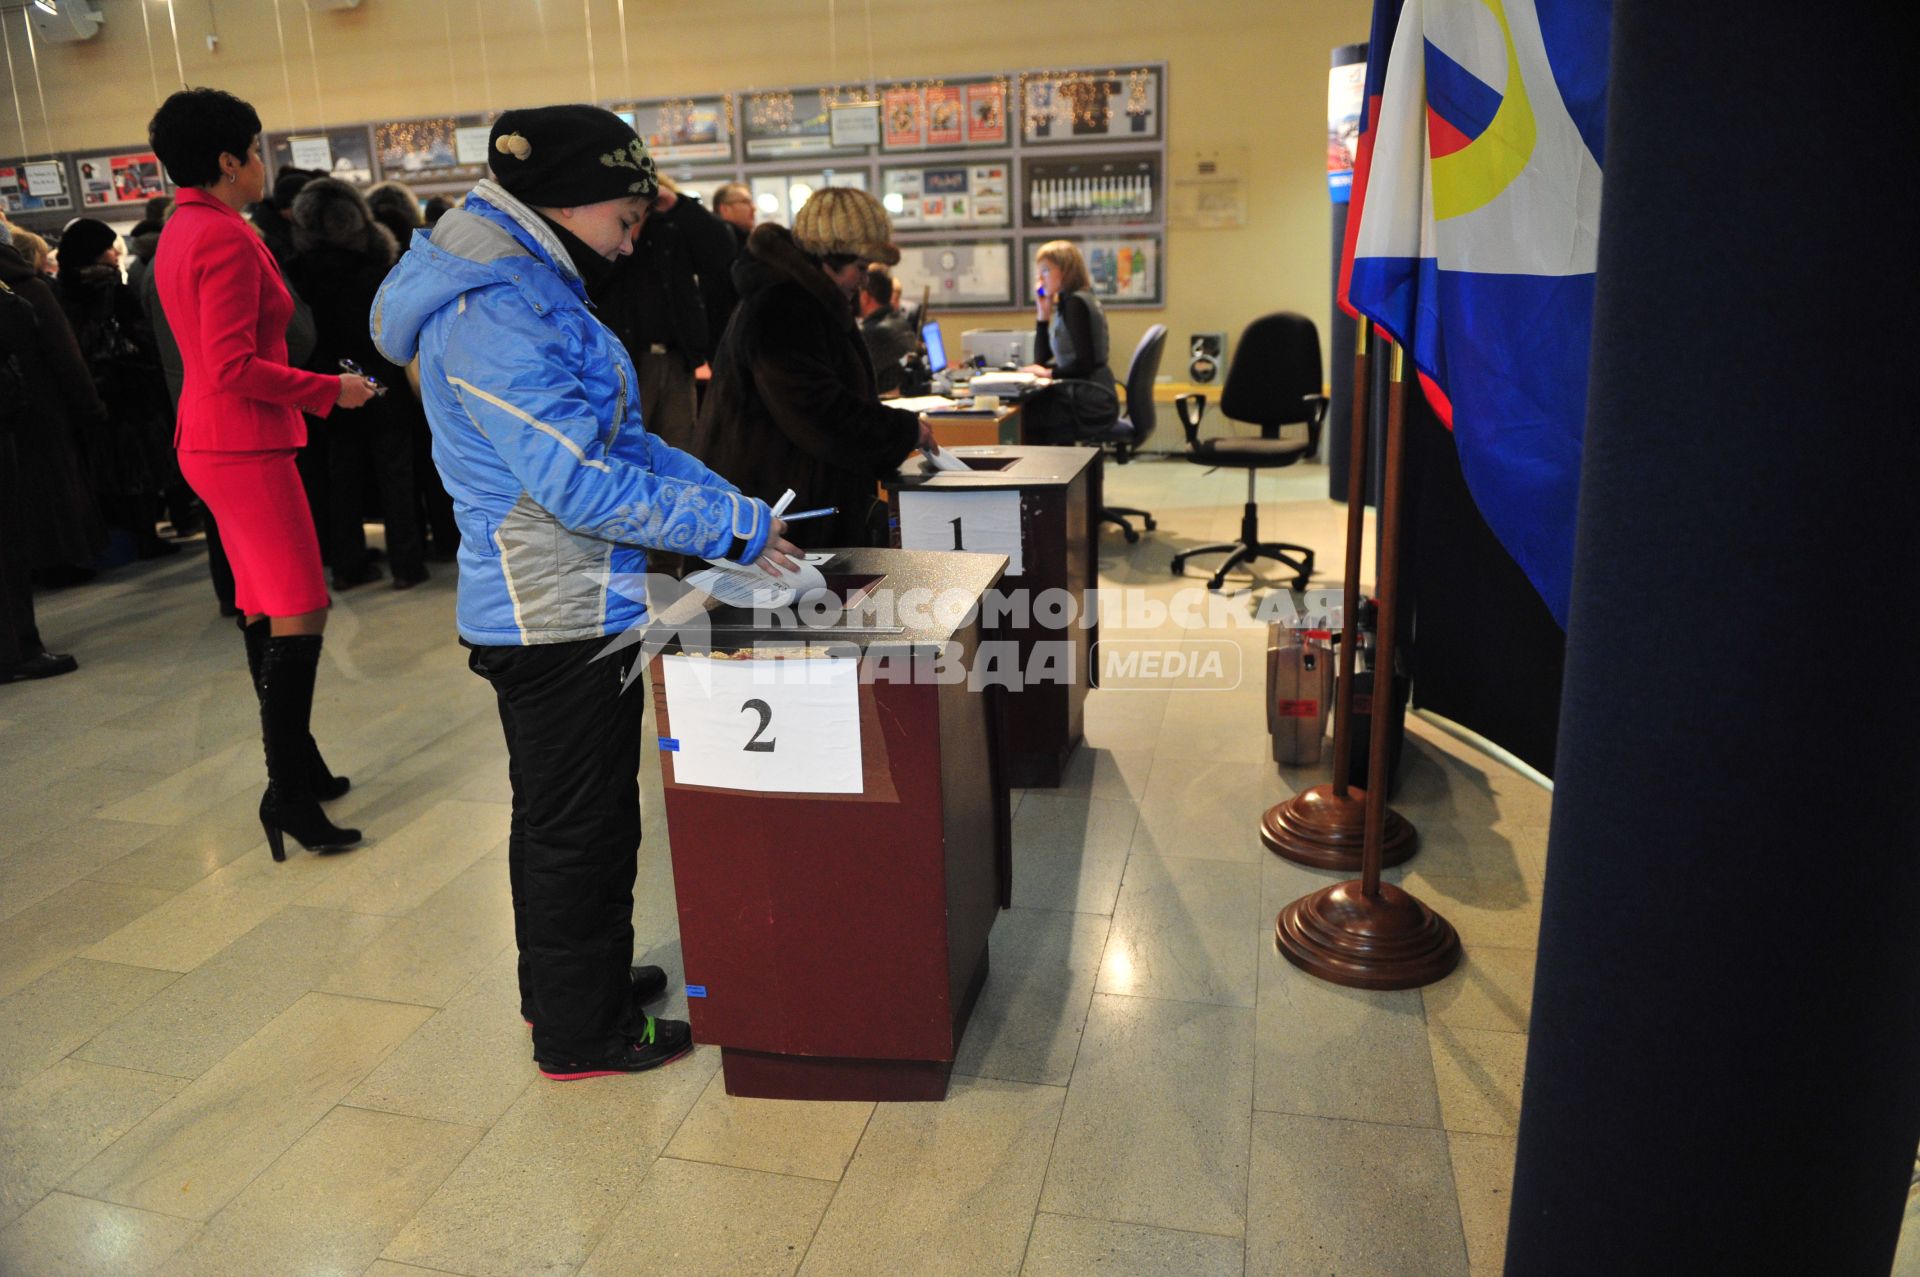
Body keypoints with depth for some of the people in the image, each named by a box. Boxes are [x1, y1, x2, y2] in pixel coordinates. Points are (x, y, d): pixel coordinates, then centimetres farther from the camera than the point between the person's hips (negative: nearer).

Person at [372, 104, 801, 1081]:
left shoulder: (533, 290, 11)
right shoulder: (493, 314, -22)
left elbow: (619, 437, 13)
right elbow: (584, 482, -27)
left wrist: (731, 499, 3)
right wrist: (732, 529, -20)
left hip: (543, 609, 11)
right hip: (562, 620, -11)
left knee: (553, 814, 22)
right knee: (584, 825, 4)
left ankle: (564, 985, 42)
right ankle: (582, 1032, 23)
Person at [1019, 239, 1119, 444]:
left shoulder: (1075, 302, -13)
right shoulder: (1069, 302, 17)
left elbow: (1084, 364, -22)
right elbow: (1041, 359, 19)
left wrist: (1050, 373, -10)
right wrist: (1043, 315, 11)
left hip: (1089, 403, -9)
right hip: (1091, 397, 9)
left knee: (1021, 418, -10)